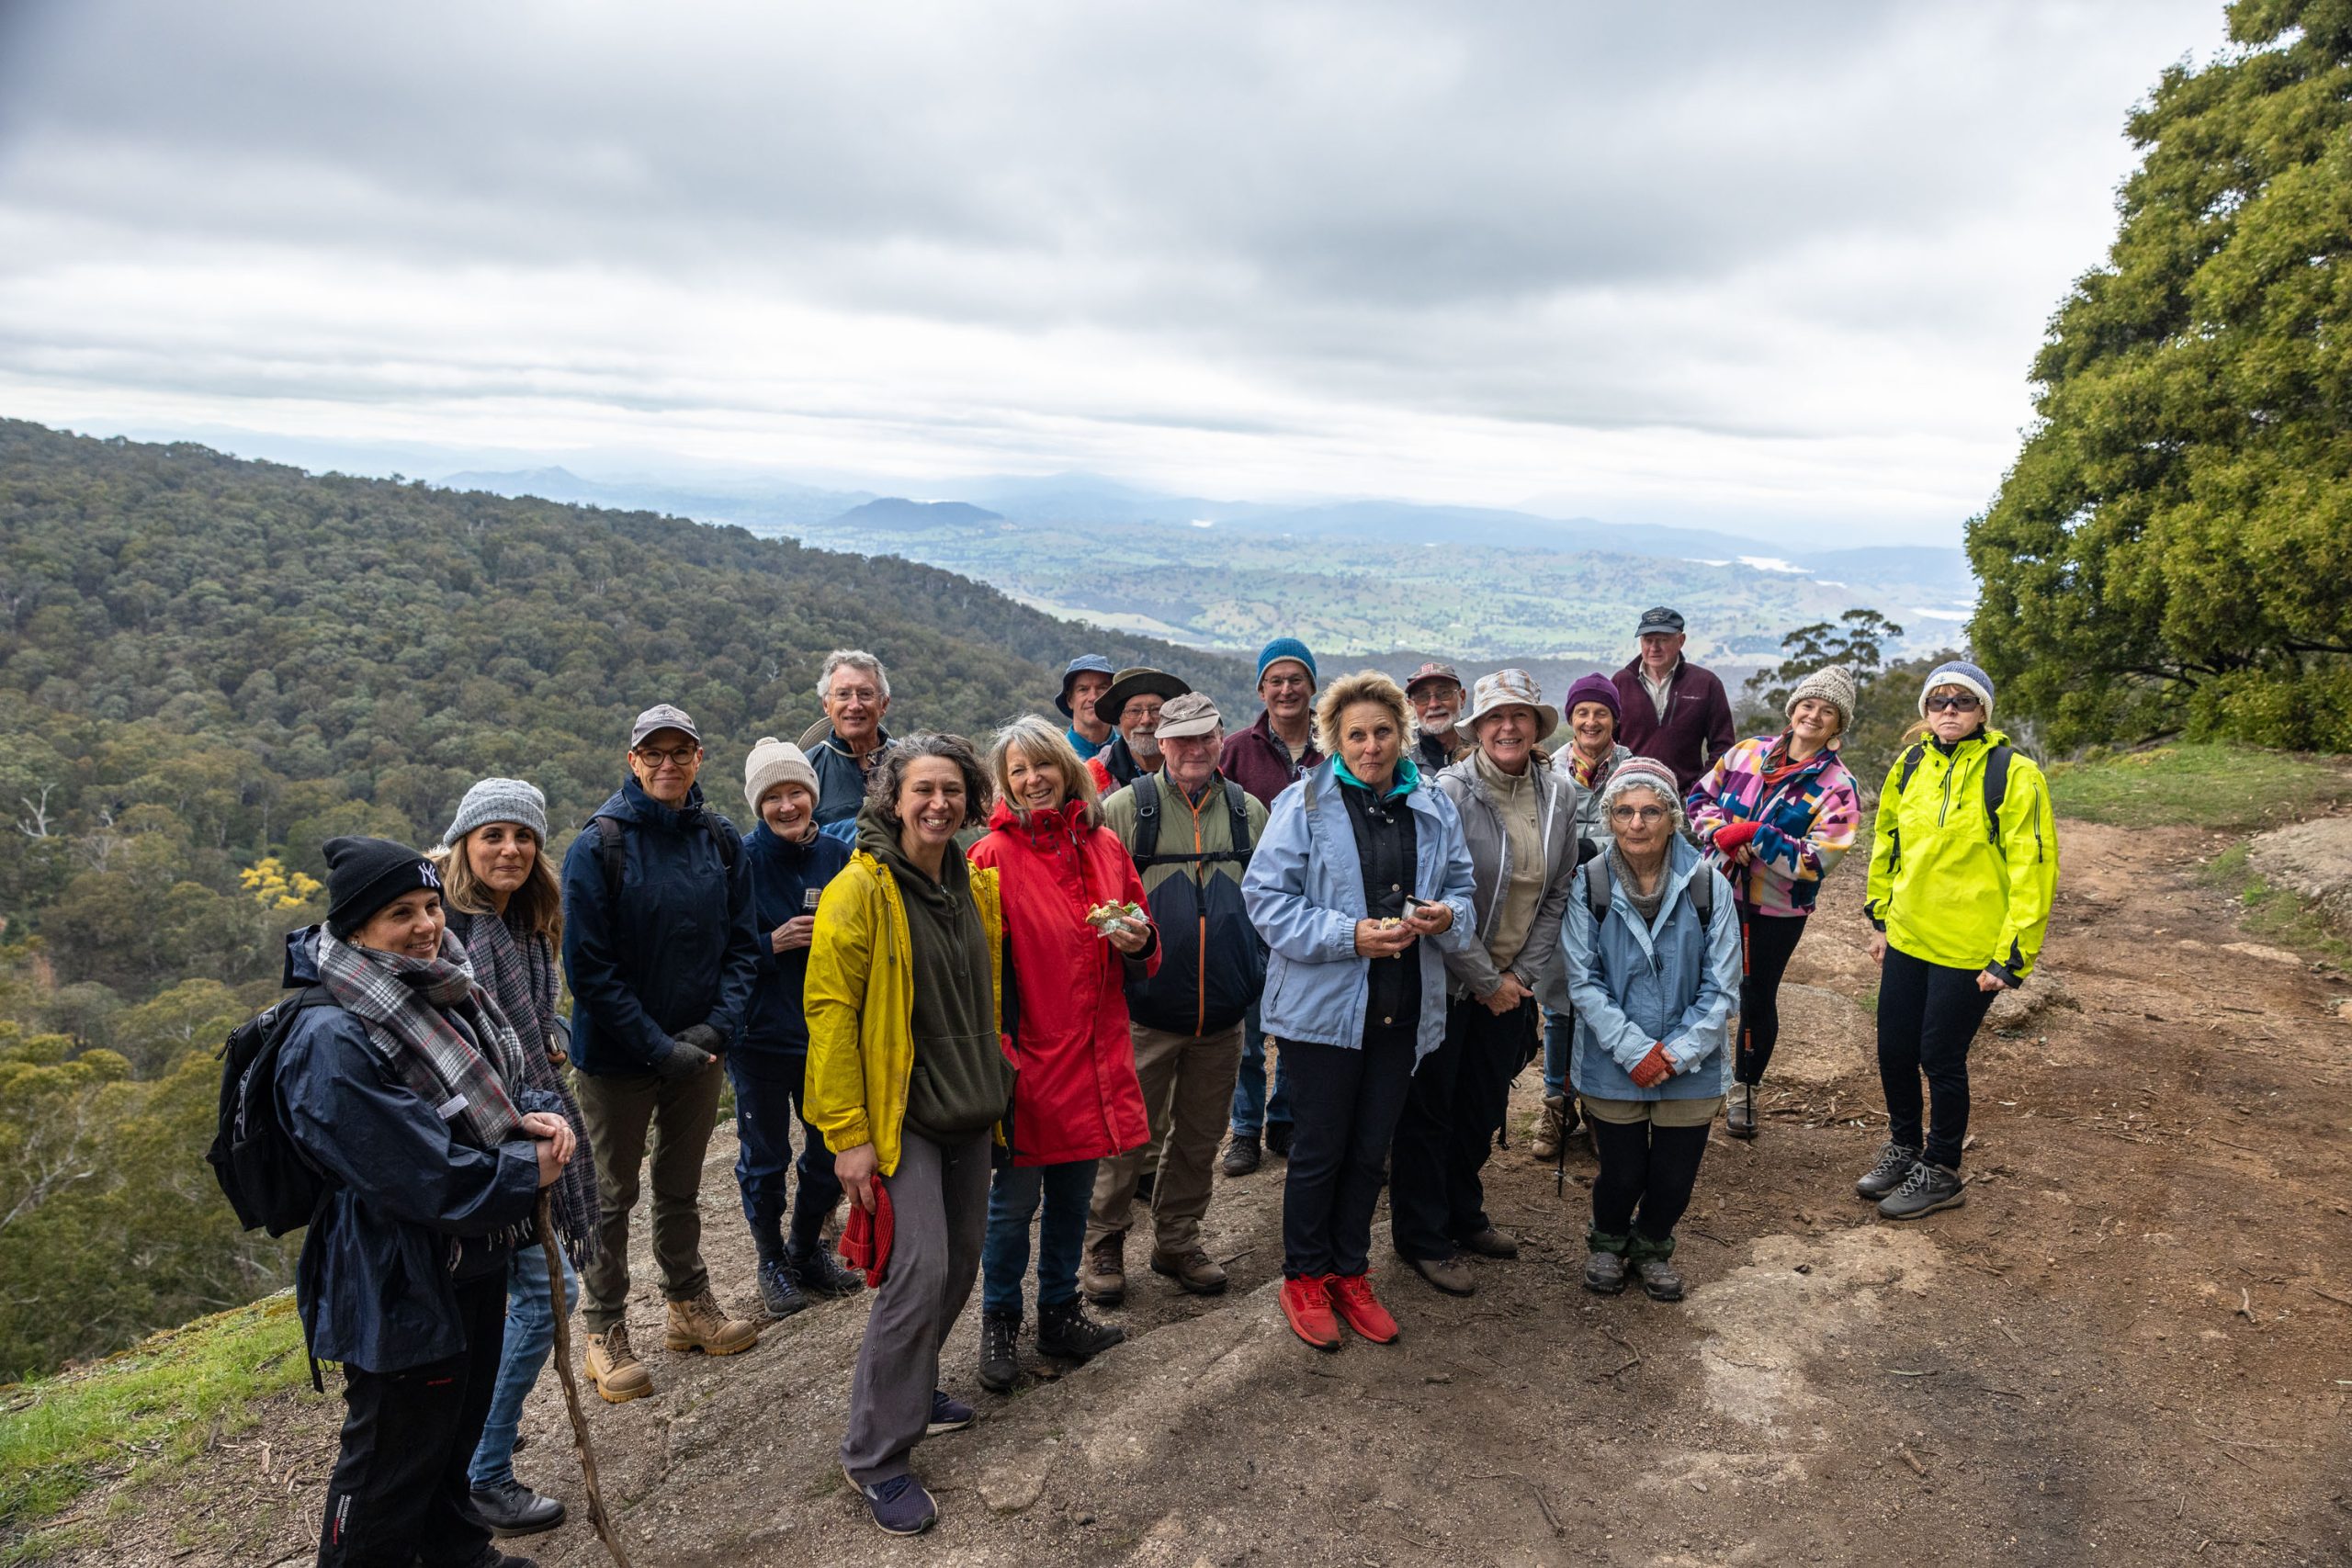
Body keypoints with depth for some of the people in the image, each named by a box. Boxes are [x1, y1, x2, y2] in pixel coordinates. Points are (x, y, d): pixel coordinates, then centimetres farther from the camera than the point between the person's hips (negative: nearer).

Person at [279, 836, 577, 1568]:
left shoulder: (446, 990, 2)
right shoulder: (332, 1040, -25)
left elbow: (499, 1090, 12)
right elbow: (417, 1170, -28)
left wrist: (541, 1118, -10)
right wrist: (528, 1174, -18)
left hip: (476, 1260, 9)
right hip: (399, 1287, -9)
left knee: (461, 1424, 26)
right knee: (396, 1459, 7)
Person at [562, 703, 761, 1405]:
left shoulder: (721, 841, -3)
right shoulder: (598, 846, -16)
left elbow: (741, 944, 0)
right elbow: (589, 966, -17)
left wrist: (717, 1027, -14)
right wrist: (658, 1047, -19)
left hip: (697, 1049, 4)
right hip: (616, 1056, -4)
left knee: (682, 1186, 20)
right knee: (611, 1195, 11)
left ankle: (689, 1306, 36)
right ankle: (605, 1333, 26)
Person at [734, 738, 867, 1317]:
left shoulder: (839, 856, 0)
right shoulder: (741, 860, -10)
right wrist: (774, 944, -21)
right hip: (762, 1035, -3)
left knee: (831, 1151, 15)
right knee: (765, 1159, 10)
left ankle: (807, 1250, 38)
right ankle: (772, 1263, 32)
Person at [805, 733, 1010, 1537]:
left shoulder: (976, 886, 7)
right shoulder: (860, 891, -14)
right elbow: (830, 1012, -15)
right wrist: (847, 1133, -17)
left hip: (969, 1110, 7)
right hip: (898, 1115, -7)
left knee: (960, 1263, 14)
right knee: (919, 1272, -12)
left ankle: (910, 1387, 38)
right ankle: (876, 1455, 4)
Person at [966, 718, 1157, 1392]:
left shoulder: (1104, 847, 6)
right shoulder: (994, 855, -10)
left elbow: (1143, 949, 15)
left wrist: (1138, 943, -7)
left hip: (1092, 1052, 5)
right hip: (1028, 1057, -5)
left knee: (1073, 1193, 18)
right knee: (1015, 1199, 6)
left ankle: (1060, 1313, 36)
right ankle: (1000, 1323, 27)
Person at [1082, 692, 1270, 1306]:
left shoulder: (1249, 812, 6)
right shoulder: (1124, 808, -5)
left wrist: (1261, 971, 10)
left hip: (1223, 1012, 4)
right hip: (1144, 1008, -3)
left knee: (1200, 1135, 14)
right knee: (1130, 1133, 5)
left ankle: (1178, 1240, 32)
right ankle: (1104, 1244, 24)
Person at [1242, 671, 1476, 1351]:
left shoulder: (1433, 808, 7)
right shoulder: (1304, 803, -8)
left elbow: (1462, 887, 14)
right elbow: (1267, 897, -12)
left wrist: (1446, 915, -10)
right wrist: (1347, 935, -21)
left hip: (1403, 1008, 5)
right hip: (1324, 1006, -5)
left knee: (1370, 1150, 16)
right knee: (1318, 1149, 6)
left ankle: (1350, 1274, 33)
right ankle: (1304, 1278, 25)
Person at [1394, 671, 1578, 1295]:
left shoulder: (1560, 796, 0)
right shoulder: (1449, 791, -18)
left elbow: (1557, 896, 5)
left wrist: (1521, 974, -2)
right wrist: (1486, 981, -13)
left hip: (1510, 984, 6)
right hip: (1446, 980, -5)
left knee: (1484, 1104, 18)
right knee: (1429, 1108, 6)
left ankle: (1463, 1214, 39)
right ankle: (1422, 1237, 22)